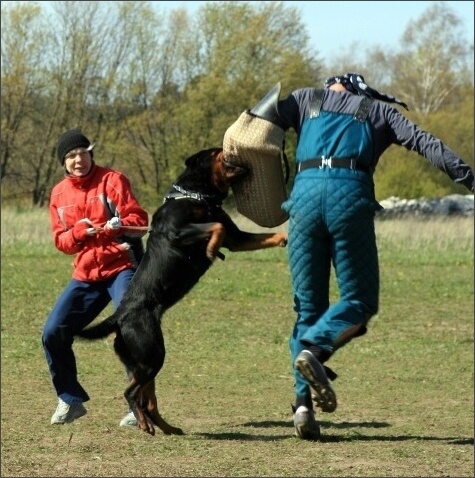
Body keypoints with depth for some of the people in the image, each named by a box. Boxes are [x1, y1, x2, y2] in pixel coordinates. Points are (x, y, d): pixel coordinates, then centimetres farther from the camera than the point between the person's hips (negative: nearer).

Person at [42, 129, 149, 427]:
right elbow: (61, 240, 9)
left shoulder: (111, 180, -4)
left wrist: (115, 227, -33)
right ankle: (71, 400, 18)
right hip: (85, 276, 6)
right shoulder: (59, 194, 11)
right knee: (53, 333, 1)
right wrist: (79, 231, -13)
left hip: (122, 269, -6)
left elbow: (138, 219, -12)